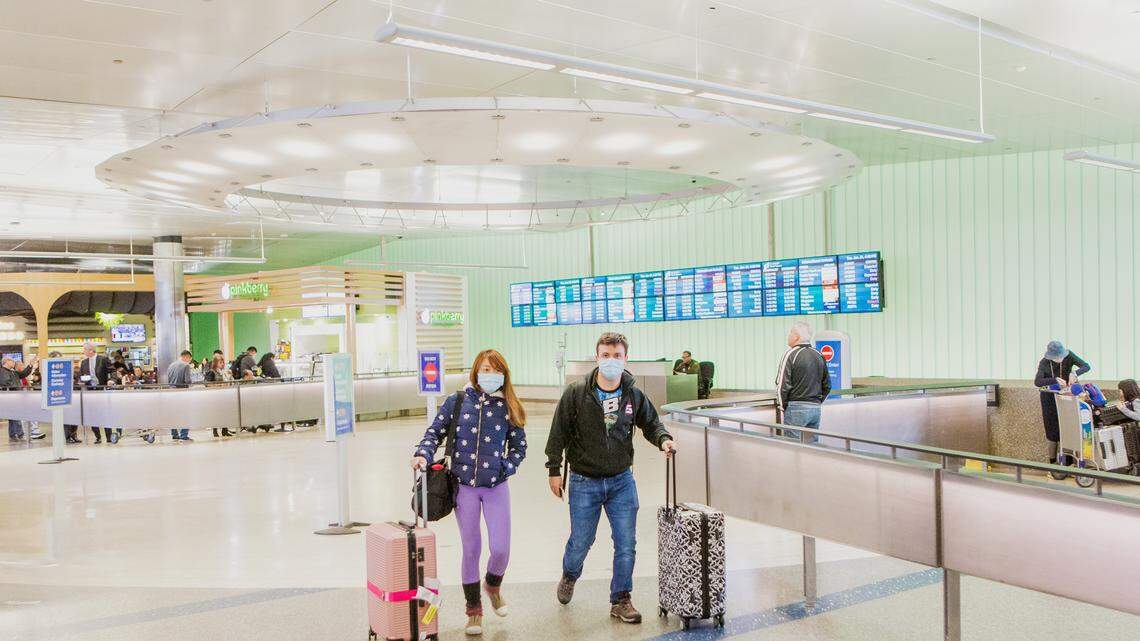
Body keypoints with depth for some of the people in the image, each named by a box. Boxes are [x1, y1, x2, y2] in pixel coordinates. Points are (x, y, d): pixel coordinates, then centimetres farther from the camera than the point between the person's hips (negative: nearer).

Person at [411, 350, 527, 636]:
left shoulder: (508, 408, 1)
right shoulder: (456, 402, 0)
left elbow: (519, 446, 9)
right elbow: (435, 432, 3)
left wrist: (507, 468, -6)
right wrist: (423, 454, -15)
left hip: (496, 486, 1)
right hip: (464, 486, 0)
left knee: (500, 548, -5)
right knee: (471, 549, 6)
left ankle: (493, 585, 32)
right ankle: (474, 610, 25)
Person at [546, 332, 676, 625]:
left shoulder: (634, 395, -3)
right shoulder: (576, 393, -11)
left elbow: (651, 423, 12)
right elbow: (559, 432, -5)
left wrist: (663, 439, -9)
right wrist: (554, 469, -4)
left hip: (621, 480, 2)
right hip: (584, 482, -2)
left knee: (626, 544, 3)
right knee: (581, 541, 10)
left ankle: (620, 600, 21)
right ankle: (569, 576, 43)